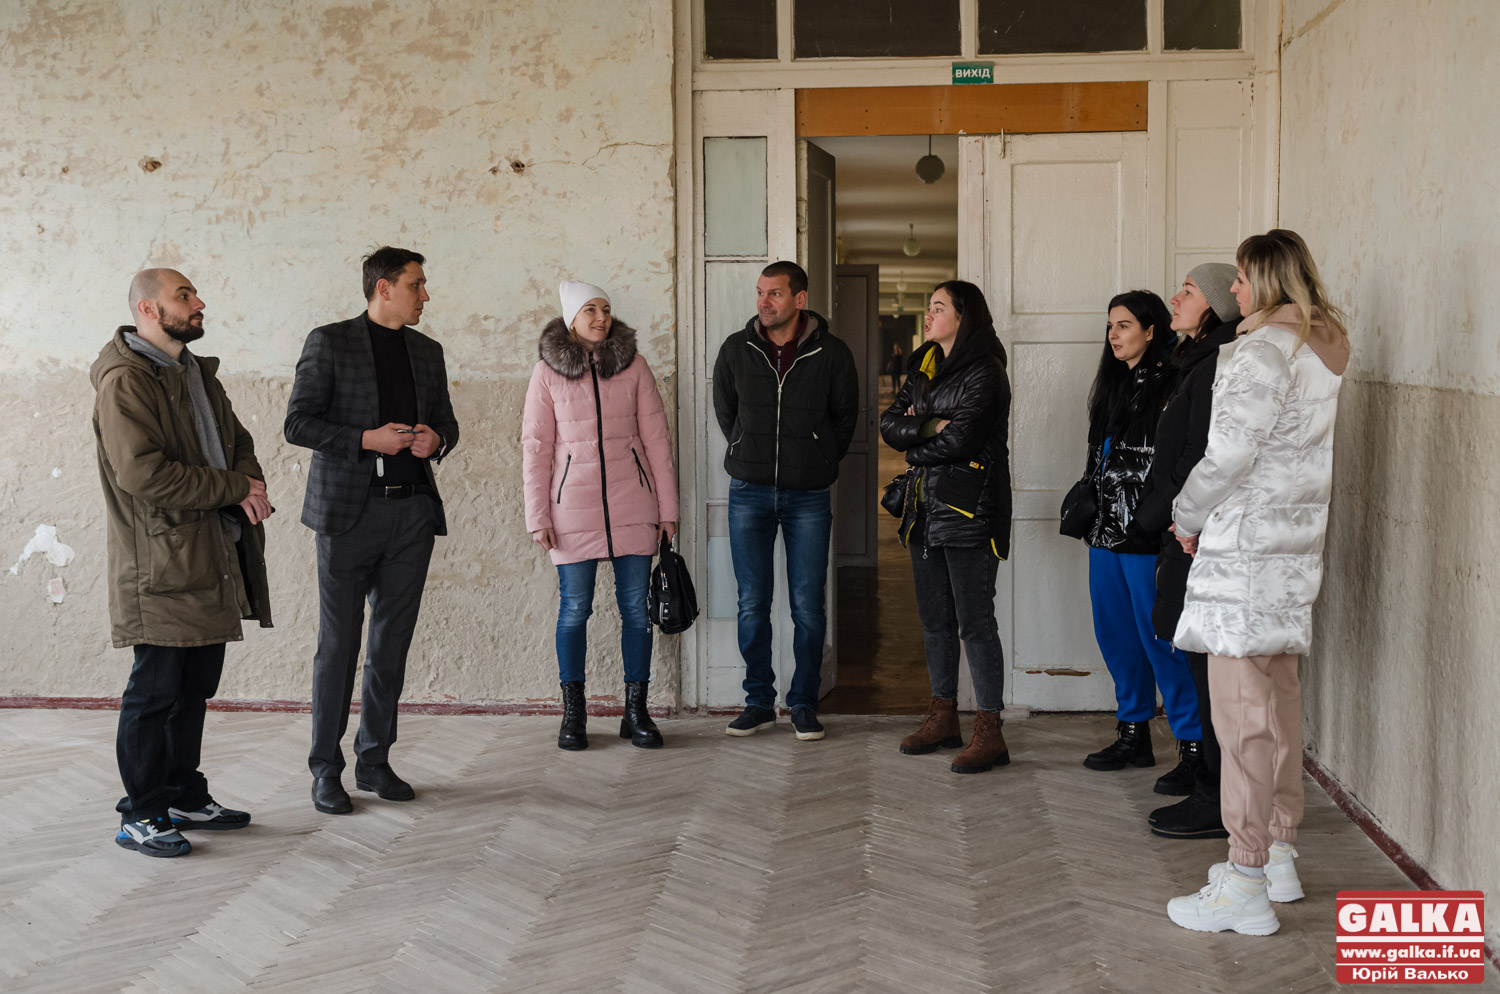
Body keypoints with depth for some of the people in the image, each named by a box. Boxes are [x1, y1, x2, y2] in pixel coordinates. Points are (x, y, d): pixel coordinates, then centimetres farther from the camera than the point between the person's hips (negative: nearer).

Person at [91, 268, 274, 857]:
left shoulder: (197, 373, 17)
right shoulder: (123, 382, -12)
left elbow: (237, 440, 20)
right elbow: (143, 473, -22)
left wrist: (248, 485, -4)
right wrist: (236, 488, -16)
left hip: (212, 560, 9)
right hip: (162, 568, -9)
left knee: (195, 687, 15)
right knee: (154, 691, -2)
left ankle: (185, 797, 27)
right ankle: (140, 817, 8)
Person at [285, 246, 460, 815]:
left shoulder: (427, 351, 15)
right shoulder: (330, 342, -1)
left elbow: (446, 422, 23)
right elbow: (297, 423, -5)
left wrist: (436, 440, -1)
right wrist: (367, 439, -15)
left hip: (413, 509, 5)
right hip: (349, 511, -5)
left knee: (393, 642, 8)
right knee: (339, 644, -1)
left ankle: (374, 761, 19)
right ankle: (326, 770, 8)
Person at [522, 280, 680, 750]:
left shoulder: (634, 365, 4)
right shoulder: (547, 371, 2)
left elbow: (656, 437, 5)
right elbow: (535, 446, 2)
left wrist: (667, 506, 3)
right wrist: (537, 516, -3)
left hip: (632, 501, 1)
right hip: (573, 505, -1)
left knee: (636, 606, 4)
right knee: (575, 608, 2)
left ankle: (636, 711, 14)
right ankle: (573, 715, 14)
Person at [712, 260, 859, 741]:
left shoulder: (832, 354, -4)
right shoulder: (735, 350, 1)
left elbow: (845, 417, 10)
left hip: (809, 497, -1)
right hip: (749, 493, 2)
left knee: (808, 606, 1)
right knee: (752, 604, 4)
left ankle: (804, 702, 15)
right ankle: (759, 701, 16)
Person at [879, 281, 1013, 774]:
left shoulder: (983, 372, -9)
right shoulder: (924, 368, 17)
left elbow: (959, 440, -17)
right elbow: (890, 423, 8)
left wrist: (917, 451, -1)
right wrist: (928, 427, -11)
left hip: (968, 507, -8)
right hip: (925, 508, 8)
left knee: (975, 621, -8)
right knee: (935, 619, 13)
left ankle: (989, 733, -3)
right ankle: (943, 717, 24)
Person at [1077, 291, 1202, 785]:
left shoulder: (1170, 386, -11)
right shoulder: (1114, 385, 16)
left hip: (1147, 535, -9)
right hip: (1108, 530, 9)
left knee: (1160, 638, -7)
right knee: (1115, 635, 13)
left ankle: (1196, 745, 1)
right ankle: (1134, 734, 25)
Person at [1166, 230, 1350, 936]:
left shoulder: (1265, 348, -14)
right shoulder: (1324, 348, 14)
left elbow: (1231, 452, -18)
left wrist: (1187, 516, -5)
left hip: (1246, 544, -10)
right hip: (1294, 542, 10)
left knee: (1242, 708, -7)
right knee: (1278, 699, 15)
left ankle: (1247, 885, -3)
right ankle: (1279, 856, 25)